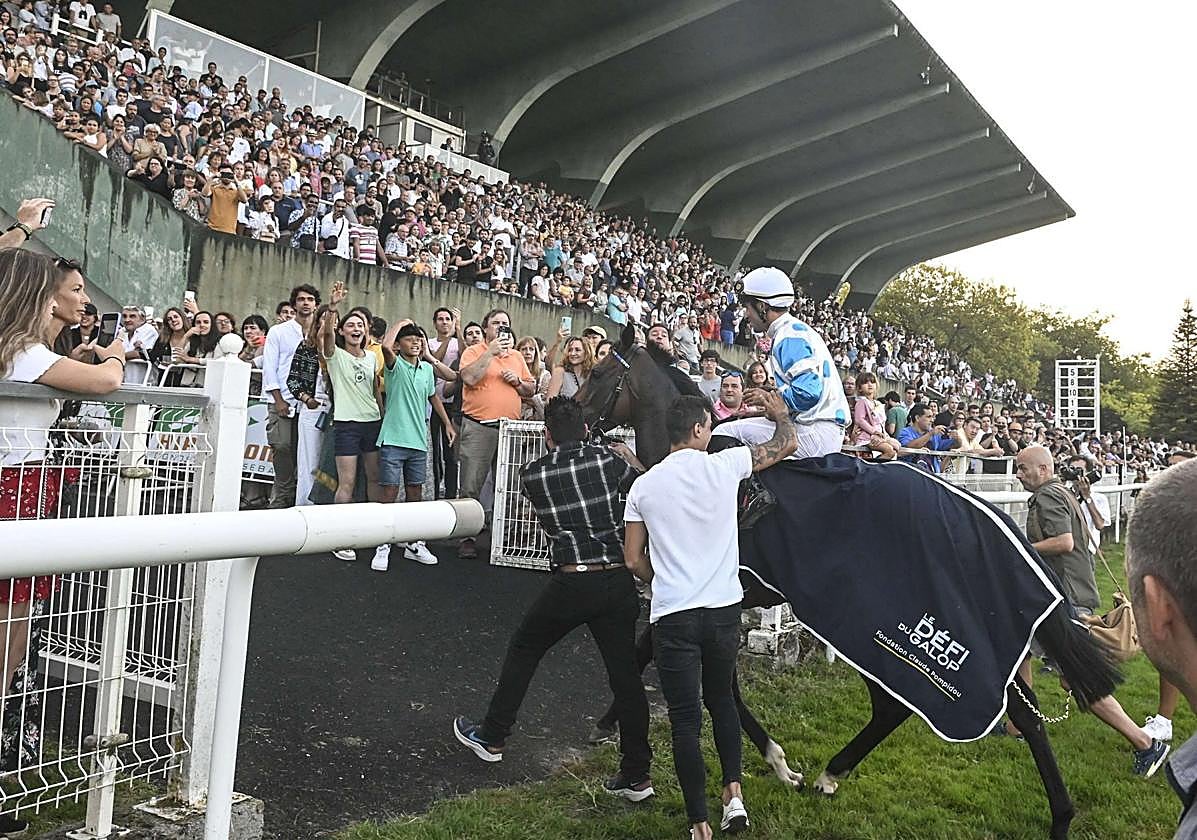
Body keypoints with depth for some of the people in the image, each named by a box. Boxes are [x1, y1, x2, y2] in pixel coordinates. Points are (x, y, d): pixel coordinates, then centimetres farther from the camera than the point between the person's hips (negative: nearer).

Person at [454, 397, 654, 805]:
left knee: (522, 651, 20)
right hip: (618, 580, 2)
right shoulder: (609, 459, 0)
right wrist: (627, 455, 33)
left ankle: (491, 738, 34)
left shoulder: (532, 474, 0)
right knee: (624, 672, 9)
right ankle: (637, 774, 16)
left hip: (570, 582, -1)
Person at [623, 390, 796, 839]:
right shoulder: (723, 465, -5)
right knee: (722, 699, 24)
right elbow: (787, 444, 10)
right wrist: (779, 411, 29)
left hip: (672, 615, -1)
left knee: (685, 721, 5)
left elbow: (634, 560, 3)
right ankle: (733, 792, 19)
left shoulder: (644, 486, -1)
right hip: (724, 607, 1)